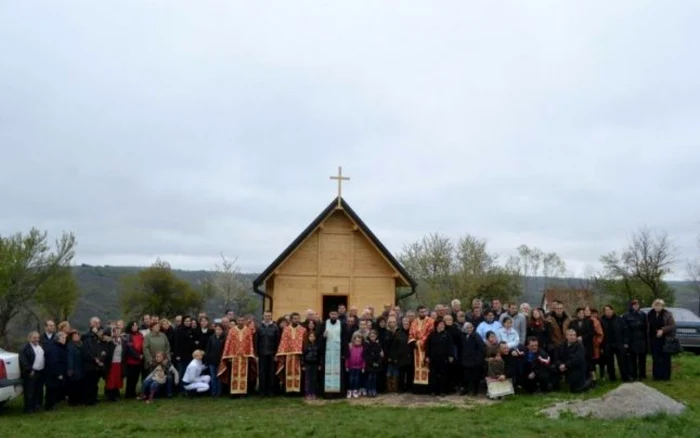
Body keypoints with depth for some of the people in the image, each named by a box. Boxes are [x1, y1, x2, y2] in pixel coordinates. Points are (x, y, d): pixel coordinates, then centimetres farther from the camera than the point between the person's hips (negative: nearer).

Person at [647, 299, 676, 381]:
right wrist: (648, 337, 6)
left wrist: (663, 330, -20)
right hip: (654, 340, 3)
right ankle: (657, 375, 14)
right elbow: (648, 327, 12)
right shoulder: (650, 314, 6)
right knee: (655, 358, 6)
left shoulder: (667, 314, -5)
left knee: (665, 358, 2)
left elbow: (672, 326, -9)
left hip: (665, 339, -3)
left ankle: (665, 375, 11)